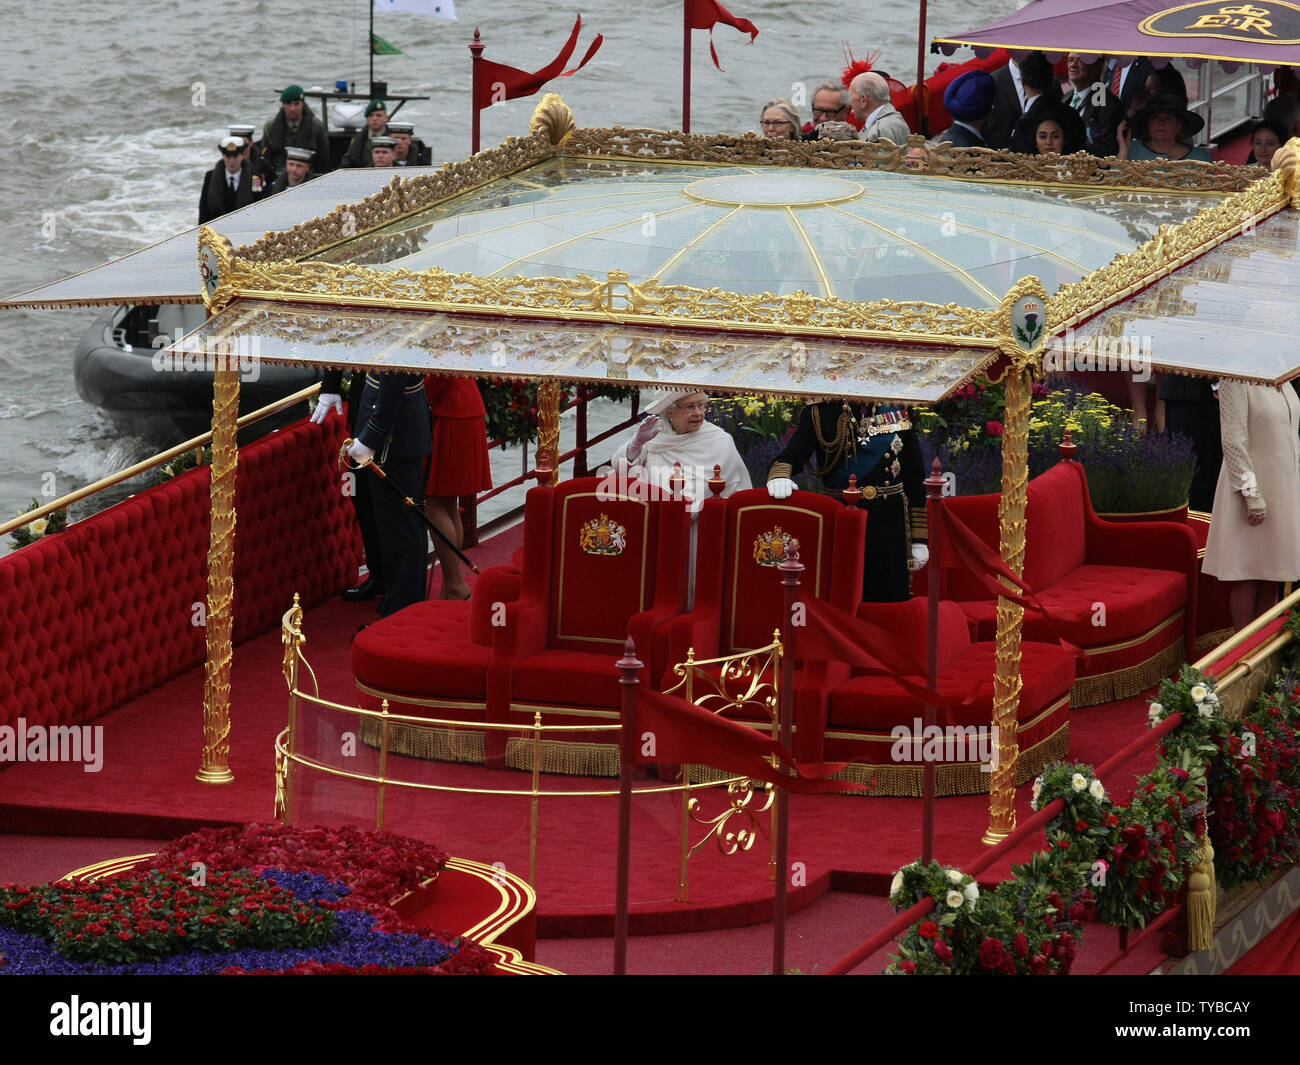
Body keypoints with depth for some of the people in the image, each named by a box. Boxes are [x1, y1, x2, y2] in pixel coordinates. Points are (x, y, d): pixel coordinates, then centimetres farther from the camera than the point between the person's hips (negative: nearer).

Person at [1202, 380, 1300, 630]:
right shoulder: (1235, 382, -15)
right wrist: (1252, 495, -22)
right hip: (1250, 483, -8)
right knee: (1247, 574, -2)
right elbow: (1233, 441, -19)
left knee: (1271, 577, 10)